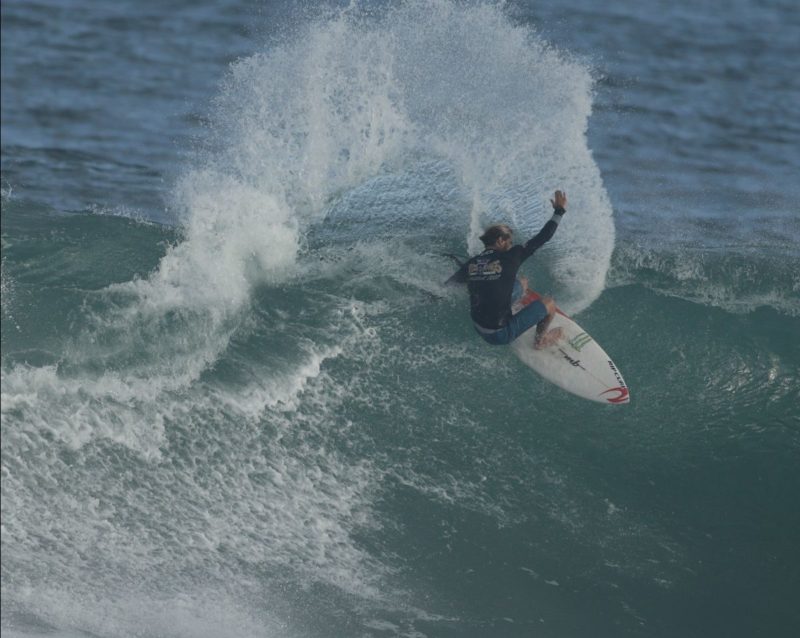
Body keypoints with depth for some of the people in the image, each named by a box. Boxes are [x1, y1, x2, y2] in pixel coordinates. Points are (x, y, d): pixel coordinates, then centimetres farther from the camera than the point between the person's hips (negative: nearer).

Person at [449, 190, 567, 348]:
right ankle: (541, 339, 30)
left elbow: (450, 283, 16)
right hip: (501, 334, -7)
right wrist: (559, 210, 2)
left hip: (480, 329, 7)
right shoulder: (509, 258, -16)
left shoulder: (471, 264, -2)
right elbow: (542, 238, -10)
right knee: (549, 303, 9)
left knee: (522, 282, 23)